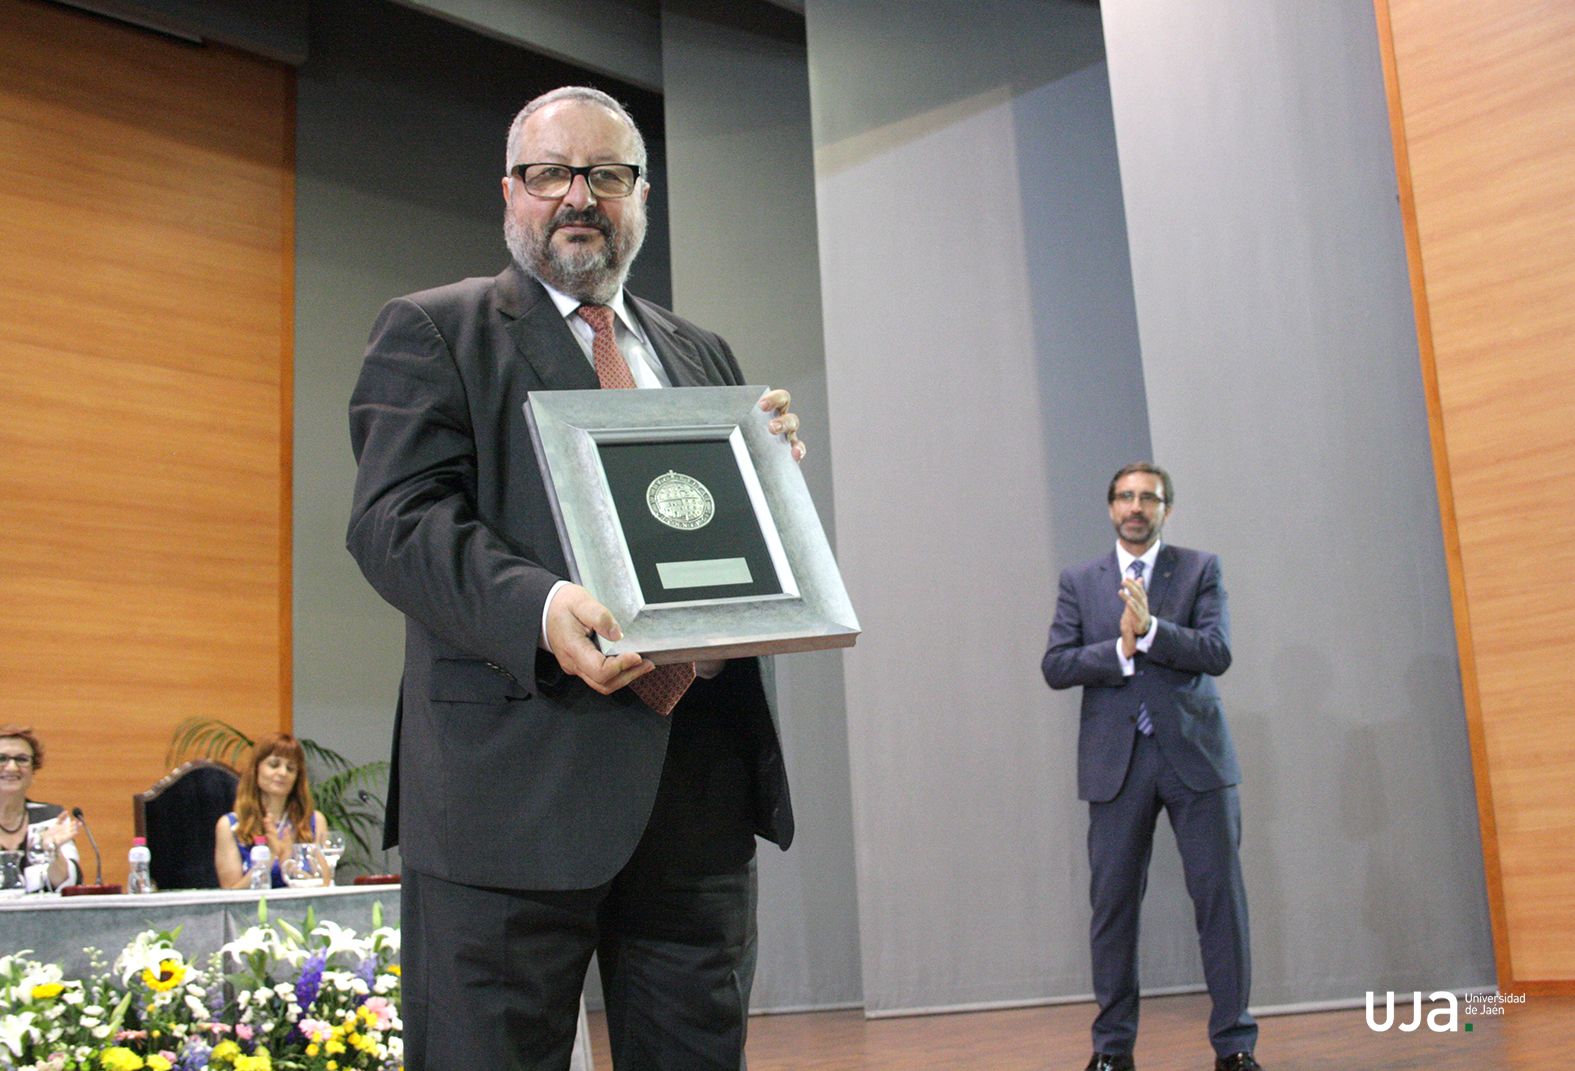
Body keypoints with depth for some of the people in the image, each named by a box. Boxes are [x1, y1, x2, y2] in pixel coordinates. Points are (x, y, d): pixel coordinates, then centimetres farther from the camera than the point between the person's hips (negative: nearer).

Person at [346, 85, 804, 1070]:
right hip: (515, 780, -5)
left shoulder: (701, 354, 21)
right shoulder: (433, 332, 5)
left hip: (702, 777, 5)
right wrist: (538, 608, -27)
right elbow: (395, 518, -9)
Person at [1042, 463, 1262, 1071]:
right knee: (1113, 901, 4)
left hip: (1195, 753, -1)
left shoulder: (1200, 570, 7)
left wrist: (1150, 629, -19)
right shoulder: (1080, 582, 10)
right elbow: (1055, 666, 0)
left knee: (1220, 894, -1)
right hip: (1116, 760, 1)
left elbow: (1217, 653, -6)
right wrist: (1120, 649, -14)